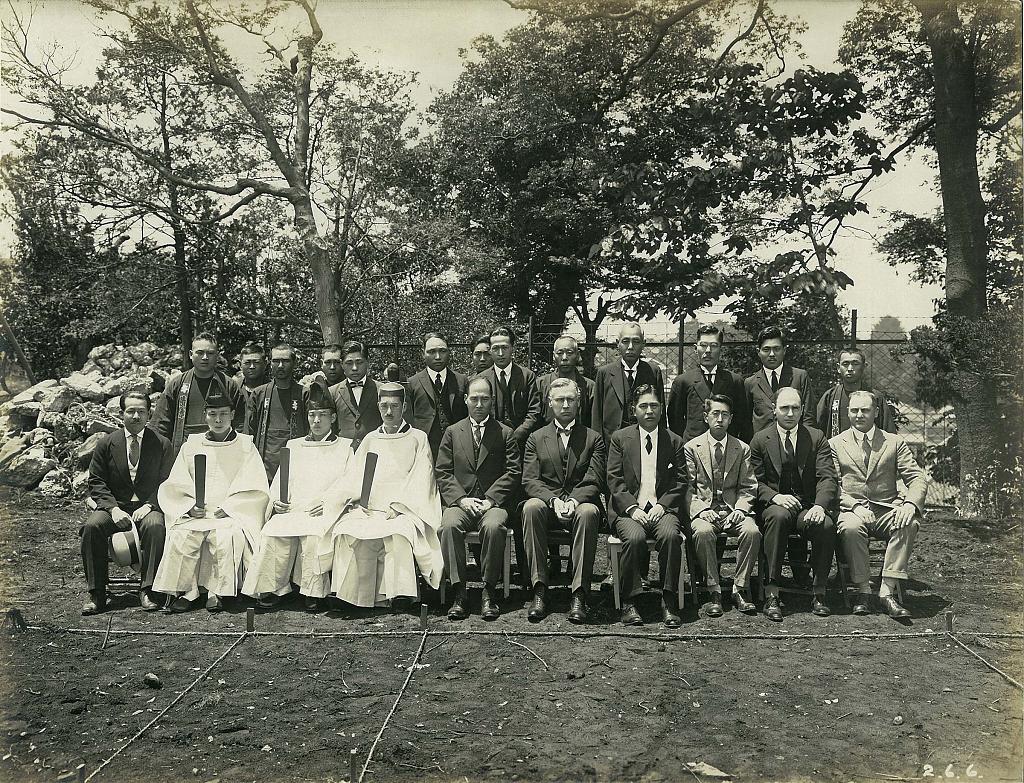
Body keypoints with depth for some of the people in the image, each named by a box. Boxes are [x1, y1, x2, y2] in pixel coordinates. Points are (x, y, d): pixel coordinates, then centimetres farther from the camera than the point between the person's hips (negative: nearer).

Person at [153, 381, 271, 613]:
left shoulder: (245, 446, 10)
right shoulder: (191, 446, 15)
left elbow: (256, 490, 2)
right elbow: (174, 487, 11)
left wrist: (227, 508, -9)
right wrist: (190, 507, -8)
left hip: (233, 514, -2)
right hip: (194, 514, 2)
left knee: (227, 536, -31)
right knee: (180, 536, -27)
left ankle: (218, 593, -19)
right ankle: (185, 592, -15)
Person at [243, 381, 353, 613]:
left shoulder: (345, 447, 15)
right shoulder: (293, 446, 26)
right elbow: (279, 484, 21)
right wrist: (276, 503, -1)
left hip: (326, 513, -3)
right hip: (291, 510, 3)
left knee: (313, 533, -35)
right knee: (273, 532, -29)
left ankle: (313, 593, -24)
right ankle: (273, 591, -21)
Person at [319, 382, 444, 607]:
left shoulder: (418, 438, 12)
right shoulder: (370, 440, 23)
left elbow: (420, 482, 2)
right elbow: (352, 479, 16)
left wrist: (397, 506, -12)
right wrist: (354, 503, -5)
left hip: (404, 510, -3)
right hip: (366, 510, 3)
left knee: (398, 532, -35)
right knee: (346, 530, -28)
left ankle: (396, 595, -28)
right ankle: (358, 596, -23)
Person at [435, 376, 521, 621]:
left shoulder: (505, 433, 11)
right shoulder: (452, 432, 15)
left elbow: (513, 472, 2)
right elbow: (442, 472, 7)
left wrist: (490, 499, -10)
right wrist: (462, 499, -9)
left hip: (493, 501, -1)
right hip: (460, 501, 1)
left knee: (493, 527, -34)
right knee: (449, 526, -31)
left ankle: (489, 592, -21)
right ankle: (459, 592, -24)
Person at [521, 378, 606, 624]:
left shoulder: (593, 439, 12)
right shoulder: (536, 438, 15)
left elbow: (594, 482, 2)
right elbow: (530, 481, 4)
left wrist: (574, 500, -18)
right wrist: (553, 500, -15)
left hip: (581, 503, -1)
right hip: (547, 504, 1)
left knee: (588, 512, -36)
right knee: (531, 507, -33)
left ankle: (579, 594, -34)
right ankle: (539, 590, -31)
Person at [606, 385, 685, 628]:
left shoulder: (674, 441, 13)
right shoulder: (620, 438, 9)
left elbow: (680, 481, 8)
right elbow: (614, 480, 2)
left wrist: (662, 505, -8)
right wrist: (632, 508, -12)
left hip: (661, 507, 1)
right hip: (629, 508, -1)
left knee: (670, 535, -31)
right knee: (635, 537, -32)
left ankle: (668, 603, -20)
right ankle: (629, 602, -19)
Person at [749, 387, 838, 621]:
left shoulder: (817, 438, 9)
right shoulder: (760, 440, 6)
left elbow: (827, 477, -2)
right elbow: (755, 482, 1)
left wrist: (820, 505, -21)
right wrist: (775, 496, -20)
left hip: (809, 507, 1)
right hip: (775, 505, -1)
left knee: (826, 525, -31)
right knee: (778, 516, -36)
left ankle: (818, 593, -15)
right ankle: (771, 594, -33)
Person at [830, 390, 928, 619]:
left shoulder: (895, 442, 14)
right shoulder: (836, 444, 11)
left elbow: (918, 478, 5)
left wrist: (911, 504, -17)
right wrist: (855, 505, -16)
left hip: (888, 509, 1)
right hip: (853, 509, -1)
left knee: (910, 524, -31)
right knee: (850, 527, -35)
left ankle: (887, 591, -29)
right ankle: (863, 590, -20)